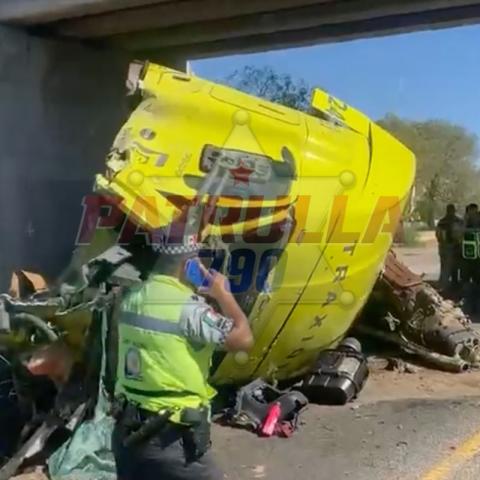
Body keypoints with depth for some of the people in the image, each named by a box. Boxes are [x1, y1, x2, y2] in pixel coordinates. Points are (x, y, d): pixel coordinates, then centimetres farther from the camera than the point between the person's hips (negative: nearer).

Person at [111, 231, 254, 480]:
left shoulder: (131, 300, 5)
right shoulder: (188, 308, -19)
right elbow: (242, 339, -18)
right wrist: (223, 294, -6)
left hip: (127, 431, 8)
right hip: (170, 439, -8)